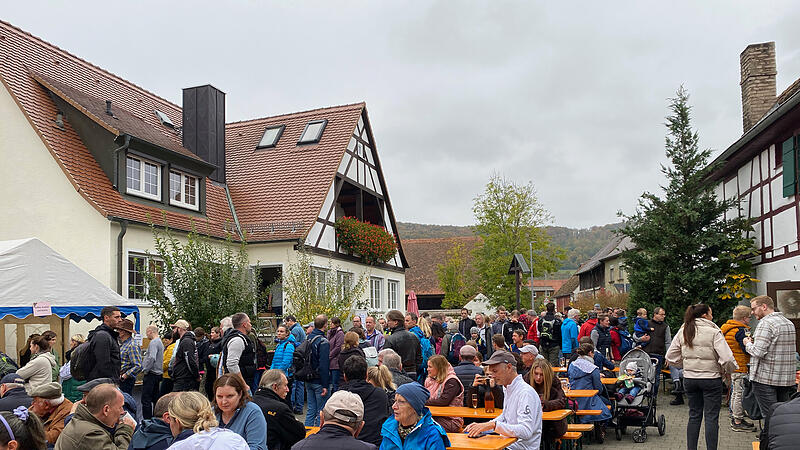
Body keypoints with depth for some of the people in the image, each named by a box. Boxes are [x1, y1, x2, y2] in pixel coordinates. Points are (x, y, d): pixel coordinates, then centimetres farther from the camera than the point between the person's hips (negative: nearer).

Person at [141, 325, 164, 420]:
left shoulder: (154, 342, -14)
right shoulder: (160, 342, 17)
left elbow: (152, 358, -26)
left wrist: (145, 370, -15)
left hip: (151, 374, -10)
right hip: (158, 373, 10)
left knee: (146, 399, -8)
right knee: (155, 398, 13)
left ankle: (147, 420, -8)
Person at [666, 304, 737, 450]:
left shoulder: (683, 332, 4)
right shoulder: (713, 332, -12)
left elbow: (671, 357, 6)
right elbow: (727, 358, -19)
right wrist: (726, 371, -1)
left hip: (689, 378, 5)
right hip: (711, 378, -5)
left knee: (694, 416, 14)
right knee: (711, 417, 4)